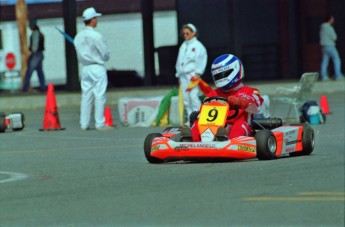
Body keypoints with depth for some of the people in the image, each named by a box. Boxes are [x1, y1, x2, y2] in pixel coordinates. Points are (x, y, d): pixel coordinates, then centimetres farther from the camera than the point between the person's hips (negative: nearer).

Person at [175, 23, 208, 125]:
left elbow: (202, 60, -7)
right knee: (185, 98, 5)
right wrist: (179, 75, 16)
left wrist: (198, 73, -13)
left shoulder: (198, 46, -2)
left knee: (193, 96, -15)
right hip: (183, 75, 7)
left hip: (192, 74, -7)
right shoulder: (183, 46, 17)